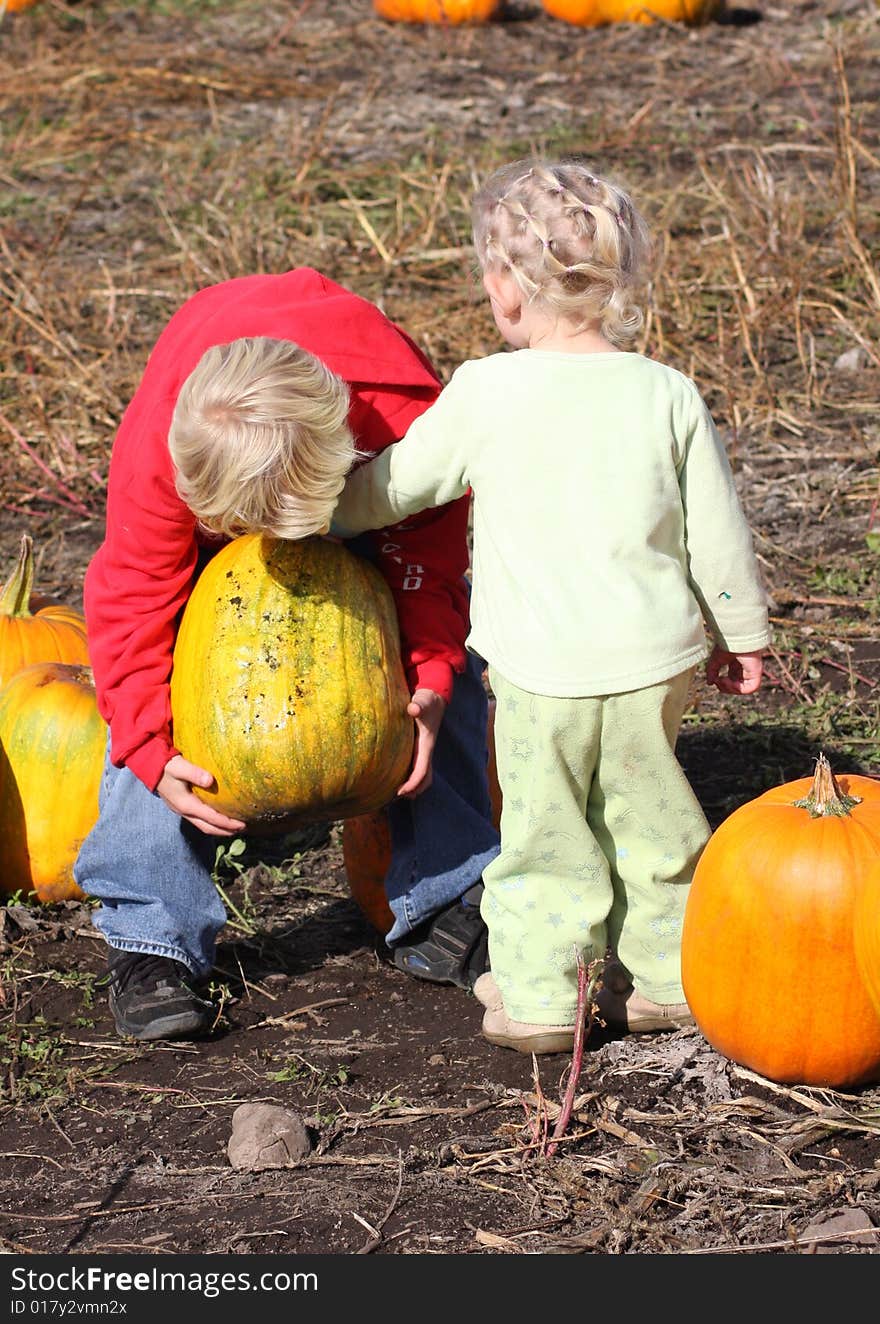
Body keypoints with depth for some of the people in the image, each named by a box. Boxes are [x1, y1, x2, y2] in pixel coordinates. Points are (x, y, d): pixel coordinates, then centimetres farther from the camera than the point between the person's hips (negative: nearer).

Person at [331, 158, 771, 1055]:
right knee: (649, 818, 18)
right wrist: (740, 634, 17)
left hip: (542, 668, -3)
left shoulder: (487, 393, -11)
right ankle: (664, 976, 28)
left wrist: (317, 513, 20)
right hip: (654, 658, 3)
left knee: (544, 831, 11)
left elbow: (396, 483, 2)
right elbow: (717, 535, 3)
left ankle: (537, 994, 14)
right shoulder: (668, 393, -3)